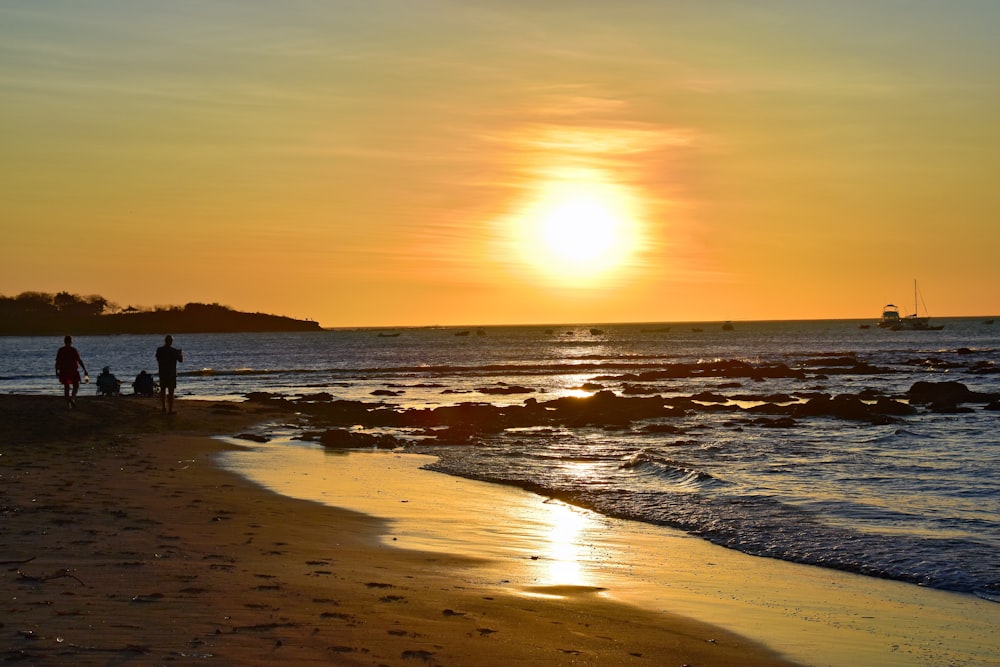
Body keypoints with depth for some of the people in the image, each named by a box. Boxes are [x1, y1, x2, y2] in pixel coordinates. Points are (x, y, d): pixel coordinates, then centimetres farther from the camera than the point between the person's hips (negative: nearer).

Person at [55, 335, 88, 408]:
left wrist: (57, 372, 10)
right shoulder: (73, 350, -7)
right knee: (76, 386, 8)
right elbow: (79, 360, -11)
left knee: (66, 387, 11)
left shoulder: (60, 350, 2)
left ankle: (68, 403, 9)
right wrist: (85, 370, -8)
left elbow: (57, 362, 2)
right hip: (73, 371, -3)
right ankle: (72, 397, -19)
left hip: (63, 371, 3)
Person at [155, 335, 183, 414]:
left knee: (163, 390, 17)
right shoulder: (174, 351, -11)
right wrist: (181, 354, 22)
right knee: (171, 392, -1)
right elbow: (181, 360, 2)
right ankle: (170, 409, -4)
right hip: (171, 374, -4)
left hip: (162, 374, 4)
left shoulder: (159, 350, -3)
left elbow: (158, 360, 10)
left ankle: (164, 407, 25)